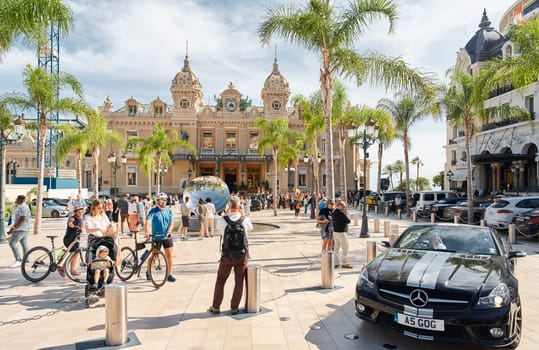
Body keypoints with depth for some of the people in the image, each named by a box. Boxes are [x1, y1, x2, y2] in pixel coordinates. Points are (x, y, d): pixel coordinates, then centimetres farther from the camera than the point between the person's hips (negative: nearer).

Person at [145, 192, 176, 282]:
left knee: (169, 255, -3)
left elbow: (172, 223, -2)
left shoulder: (169, 210, 3)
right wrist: (147, 232, -37)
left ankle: (169, 274, 6)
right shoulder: (153, 211, -7)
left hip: (167, 237, 3)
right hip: (156, 237, -3)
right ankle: (148, 271, 31)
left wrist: (168, 232, -20)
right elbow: (148, 221, -21)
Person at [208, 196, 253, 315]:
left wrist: (228, 212, 12)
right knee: (239, 282, 13)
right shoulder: (245, 219, -10)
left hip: (227, 256, 0)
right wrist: (242, 214, 15)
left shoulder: (223, 220, -13)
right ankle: (234, 308, 17)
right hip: (242, 256, 0)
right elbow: (250, 228, 14)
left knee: (220, 280, 17)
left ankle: (215, 307, 23)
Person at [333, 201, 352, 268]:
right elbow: (348, 221, -11)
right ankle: (345, 263, 8)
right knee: (345, 249, 3)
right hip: (341, 233, -8)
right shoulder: (341, 213, -20)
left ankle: (336, 263, 17)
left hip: (335, 232, 9)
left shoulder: (334, 212, 7)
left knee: (336, 248, 13)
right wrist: (345, 212, -1)